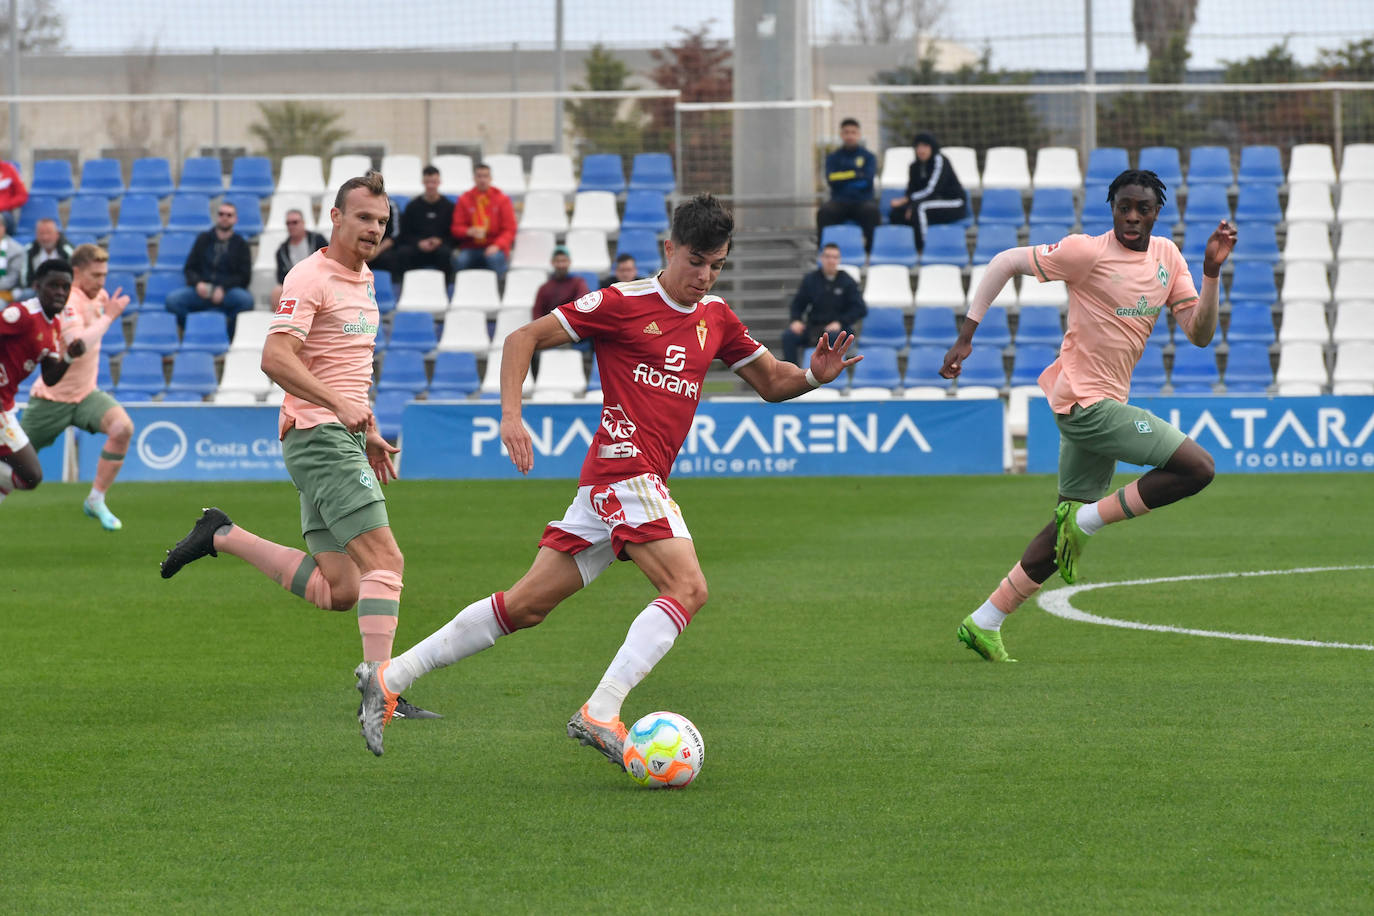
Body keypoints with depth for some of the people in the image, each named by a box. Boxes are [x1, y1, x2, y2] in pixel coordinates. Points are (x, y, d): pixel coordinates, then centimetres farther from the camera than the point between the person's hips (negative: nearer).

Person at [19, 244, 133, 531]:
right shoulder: (68, 301, -21)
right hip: (53, 397, -6)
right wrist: (108, 317, -30)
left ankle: (96, 501, -11)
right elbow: (78, 346, -36)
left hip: (85, 394, 6)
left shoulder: (97, 296, 5)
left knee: (122, 427, -22)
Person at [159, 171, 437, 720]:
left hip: (342, 435, 9)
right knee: (385, 560, -16)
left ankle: (222, 537, 14)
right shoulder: (310, 278, -10)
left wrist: (370, 432, 27)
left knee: (336, 590, 4)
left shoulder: (364, 280, 18)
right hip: (317, 434, -9)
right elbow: (276, 358, -21)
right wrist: (339, 405, -29)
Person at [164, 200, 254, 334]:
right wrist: (197, 283, -9)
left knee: (246, 299, -36)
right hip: (202, 291, 2)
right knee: (173, 299, -26)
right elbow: (189, 268, 14)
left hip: (228, 293, -2)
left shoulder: (240, 244, 11)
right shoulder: (203, 239, 17)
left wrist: (223, 288, -12)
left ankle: (231, 337, -18)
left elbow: (244, 277, 4)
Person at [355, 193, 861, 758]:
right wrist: (511, 415, -13)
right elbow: (524, 339, -2)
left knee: (527, 605, 8)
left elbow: (771, 382, 23)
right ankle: (600, 715, -27)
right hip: (624, 468, -7)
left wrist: (813, 376, 2)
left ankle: (389, 678, 12)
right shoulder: (622, 304, -4)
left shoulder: (715, 317, 16)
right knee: (688, 588, -21)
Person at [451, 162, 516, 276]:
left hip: (493, 249, -1)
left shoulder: (502, 200, 5)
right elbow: (456, 228, 7)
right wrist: (469, 231, -17)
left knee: (494, 259, -37)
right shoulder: (464, 200, 7)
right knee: (459, 260, -33)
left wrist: (497, 246, -16)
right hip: (471, 248, 1)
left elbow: (509, 230, 2)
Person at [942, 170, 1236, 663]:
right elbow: (1004, 262, -5)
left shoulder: (1167, 257, 10)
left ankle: (984, 623, 14)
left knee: (1072, 523, 10)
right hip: (1085, 400, -8)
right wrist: (965, 336, -7)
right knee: (1198, 467, -15)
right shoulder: (1088, 252, -11)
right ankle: (1084, 522, -6)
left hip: (1103, 405, 8)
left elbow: (1199, 333, 7)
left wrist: (1211, 272, -7)